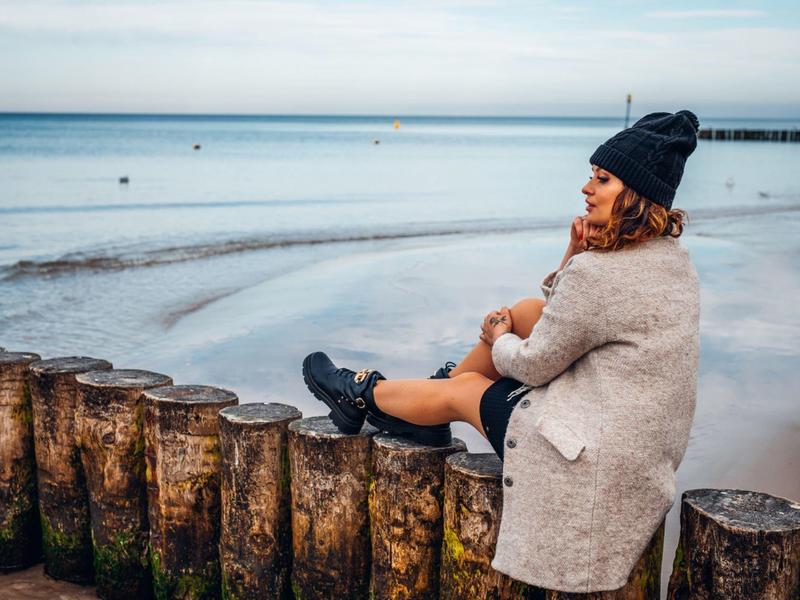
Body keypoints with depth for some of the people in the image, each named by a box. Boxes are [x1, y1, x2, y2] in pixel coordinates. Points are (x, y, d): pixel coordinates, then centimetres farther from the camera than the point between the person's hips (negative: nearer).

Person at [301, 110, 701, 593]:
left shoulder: (598, 274, -26)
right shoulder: (672, 257, 4)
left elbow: (534, 365, -14)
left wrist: (498, 340, 7)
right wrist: (576, 257, -4)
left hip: (598, 454, -9)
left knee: (461, 389, 9)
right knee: (528, 310, 11)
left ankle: (362, 393, 37)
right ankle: (424, 415, 26)